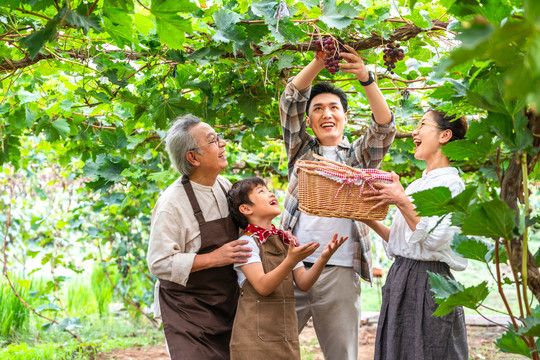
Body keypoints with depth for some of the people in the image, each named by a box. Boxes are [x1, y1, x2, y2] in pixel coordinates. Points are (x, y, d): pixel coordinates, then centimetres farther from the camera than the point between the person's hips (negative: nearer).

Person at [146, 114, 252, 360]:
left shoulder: (224, 186, 5)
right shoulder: (171, 204, -18)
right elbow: (159, 263, -21)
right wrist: (214, 258, -25)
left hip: (226, 305, 7)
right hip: (187, 310, -7)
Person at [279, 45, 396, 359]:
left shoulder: (358, 157, 14)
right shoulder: (302, 150, 16)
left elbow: (385, 128, -3)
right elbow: (291, 100, 5)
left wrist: (366, 79, -18)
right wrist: (319, 62, -10)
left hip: (340, 272, 0)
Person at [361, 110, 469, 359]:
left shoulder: (451, 184, -9)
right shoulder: (416, 185, 16)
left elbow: (434, 239, -20)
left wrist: (402, 201, -20)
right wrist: (371, 222, 6)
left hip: (429, 283, -8)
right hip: (400, 278, 8)